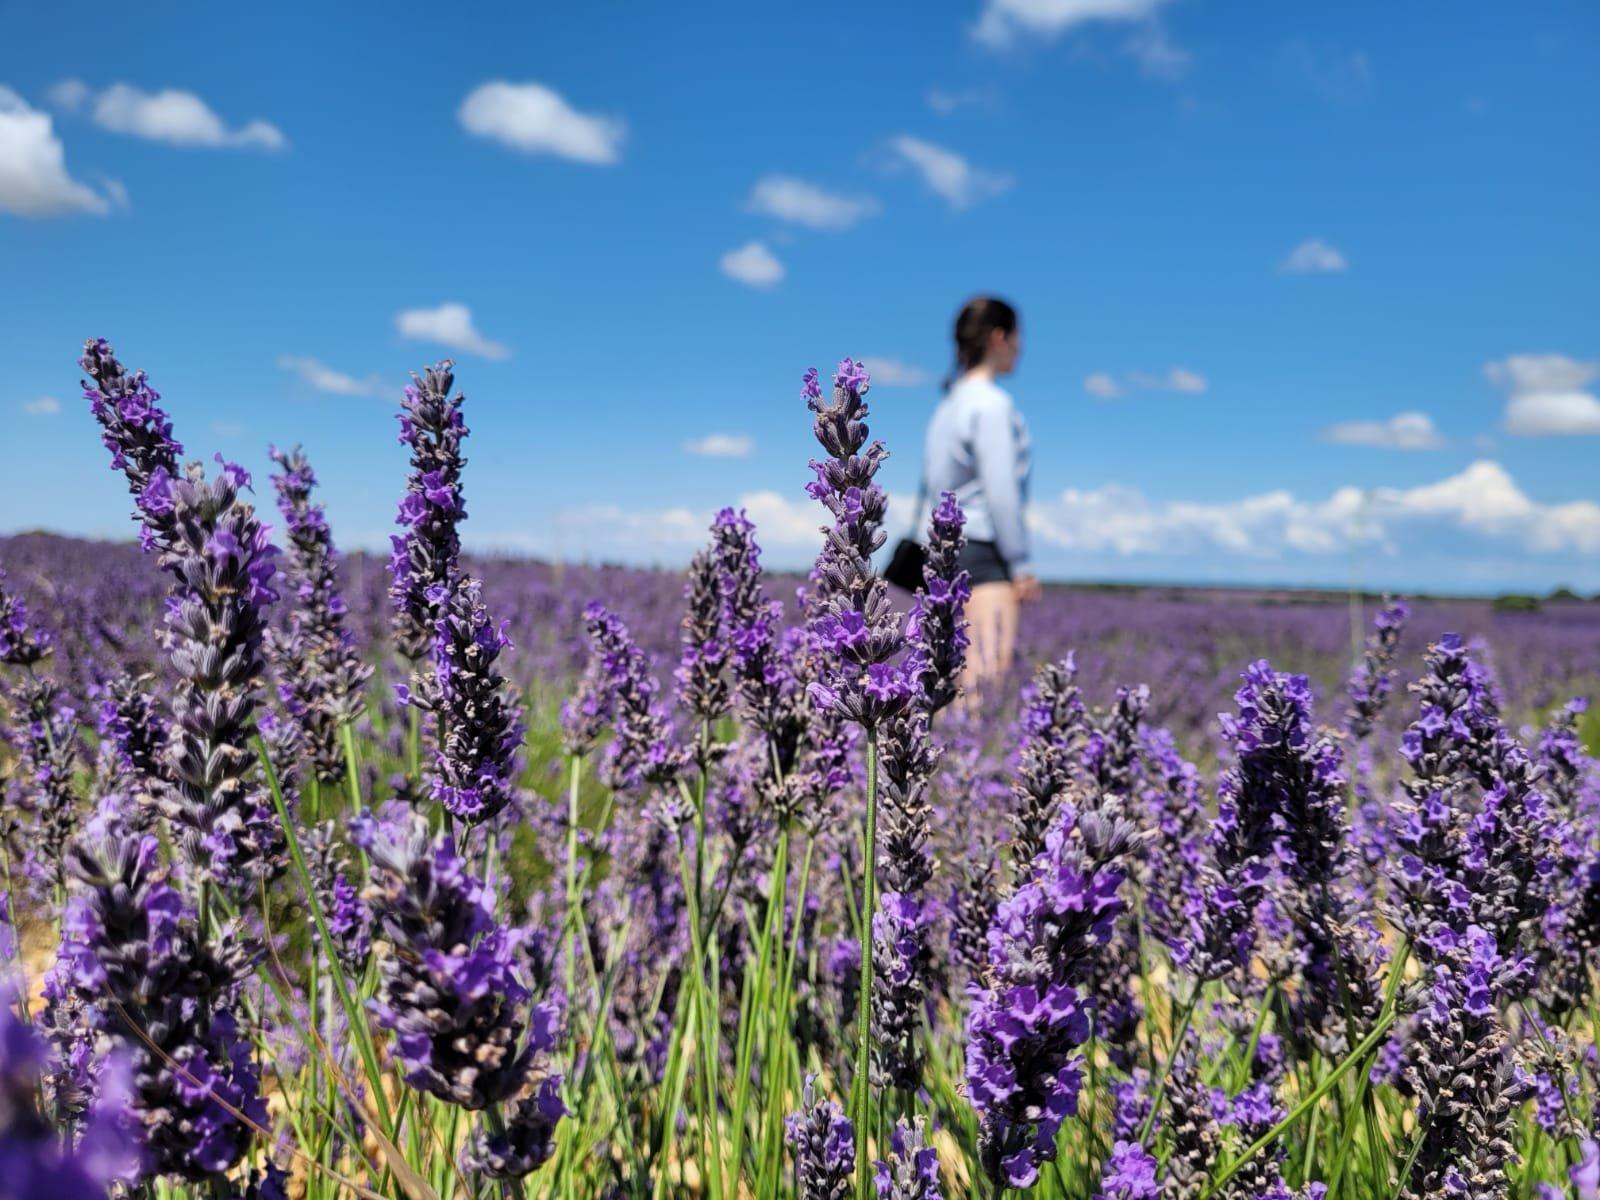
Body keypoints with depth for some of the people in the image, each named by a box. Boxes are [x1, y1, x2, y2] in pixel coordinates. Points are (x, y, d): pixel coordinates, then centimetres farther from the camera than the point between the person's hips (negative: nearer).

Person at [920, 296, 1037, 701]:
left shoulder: (950, 401, 17)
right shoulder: (993, 402, -9)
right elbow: (1001, 490, -15)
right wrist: (1021, 566, -12)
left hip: (946, 543, 9)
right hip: (983, 549, -9)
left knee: (961, 677, 8)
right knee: (989, 677, -16)